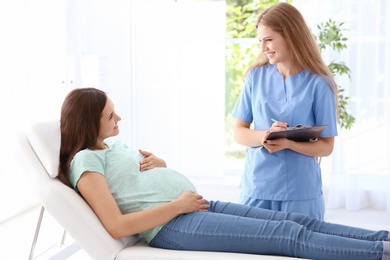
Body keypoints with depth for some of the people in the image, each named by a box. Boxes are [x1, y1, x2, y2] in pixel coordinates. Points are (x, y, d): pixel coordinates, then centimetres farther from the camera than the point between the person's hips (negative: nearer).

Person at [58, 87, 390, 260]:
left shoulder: (114, 143, 20)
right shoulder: (85, 161, -7)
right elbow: (117, 226, -17)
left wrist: (159, 162, 6)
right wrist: (178, 205, -14)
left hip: (196, 206, 9)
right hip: (171, 225, -9)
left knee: (299, 221, -3)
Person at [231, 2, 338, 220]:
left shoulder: (318, 84, -5)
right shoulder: (256, 76, 4)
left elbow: (326, 146, -3)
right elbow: (239, 132, 5)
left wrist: (288, 143, -20)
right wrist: (264, 136, -15)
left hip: (300, 192, -2)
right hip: (256, 188, 2)